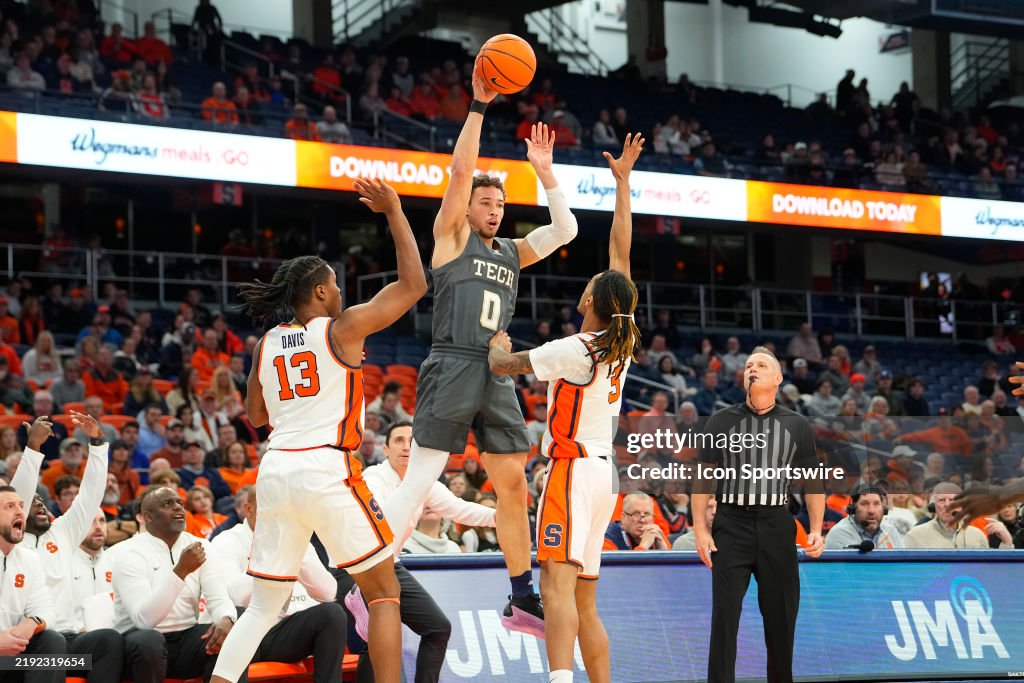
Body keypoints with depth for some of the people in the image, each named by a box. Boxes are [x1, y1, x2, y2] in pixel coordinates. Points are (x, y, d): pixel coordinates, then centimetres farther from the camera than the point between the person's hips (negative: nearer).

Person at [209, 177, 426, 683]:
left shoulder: (267, 344, 13)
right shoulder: (342, 328, -2)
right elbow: (414, 284, 1)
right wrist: (393, 211, 5)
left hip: (276, 471, 6)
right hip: (327, 471, -6)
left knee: (264, 606, 13)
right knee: (385, 593, 5)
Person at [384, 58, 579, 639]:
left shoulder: (512, 253, 20)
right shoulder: (452, 236, 5)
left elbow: (565, 230, 12)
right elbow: (461, 170, -6)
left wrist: (544, 170, 8)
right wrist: (478, 106, -9)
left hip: (498, 377, 6)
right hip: (453, 368, -6)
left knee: (514, 486, 7)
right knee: (419, 482, -11)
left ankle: (524, 601, 15)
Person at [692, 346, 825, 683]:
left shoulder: (797, 426, 9)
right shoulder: (721, 421, 6)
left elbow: (813, 482, 10)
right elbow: (703, 478, 5)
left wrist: (816, 529, -2)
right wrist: (700, 530, -3)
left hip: (776, 526, 1)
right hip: (731, 525, -1)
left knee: (781, 617, 4)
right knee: (725, 614, -7)